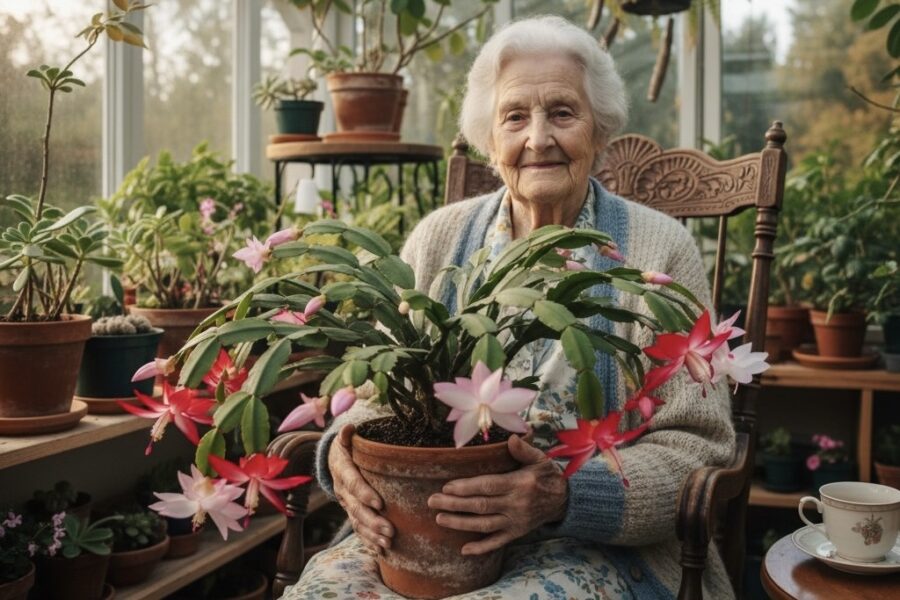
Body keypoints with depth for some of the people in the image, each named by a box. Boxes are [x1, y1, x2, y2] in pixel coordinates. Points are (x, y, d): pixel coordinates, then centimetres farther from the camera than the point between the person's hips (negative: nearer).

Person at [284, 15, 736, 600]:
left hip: (597, 545, -2)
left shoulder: (659, 250, -4)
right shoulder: (439, 238, 6)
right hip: (428, 527, 3)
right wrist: (345, 448, -15)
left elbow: (695, 447, -7)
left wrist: (565, 496, -24)